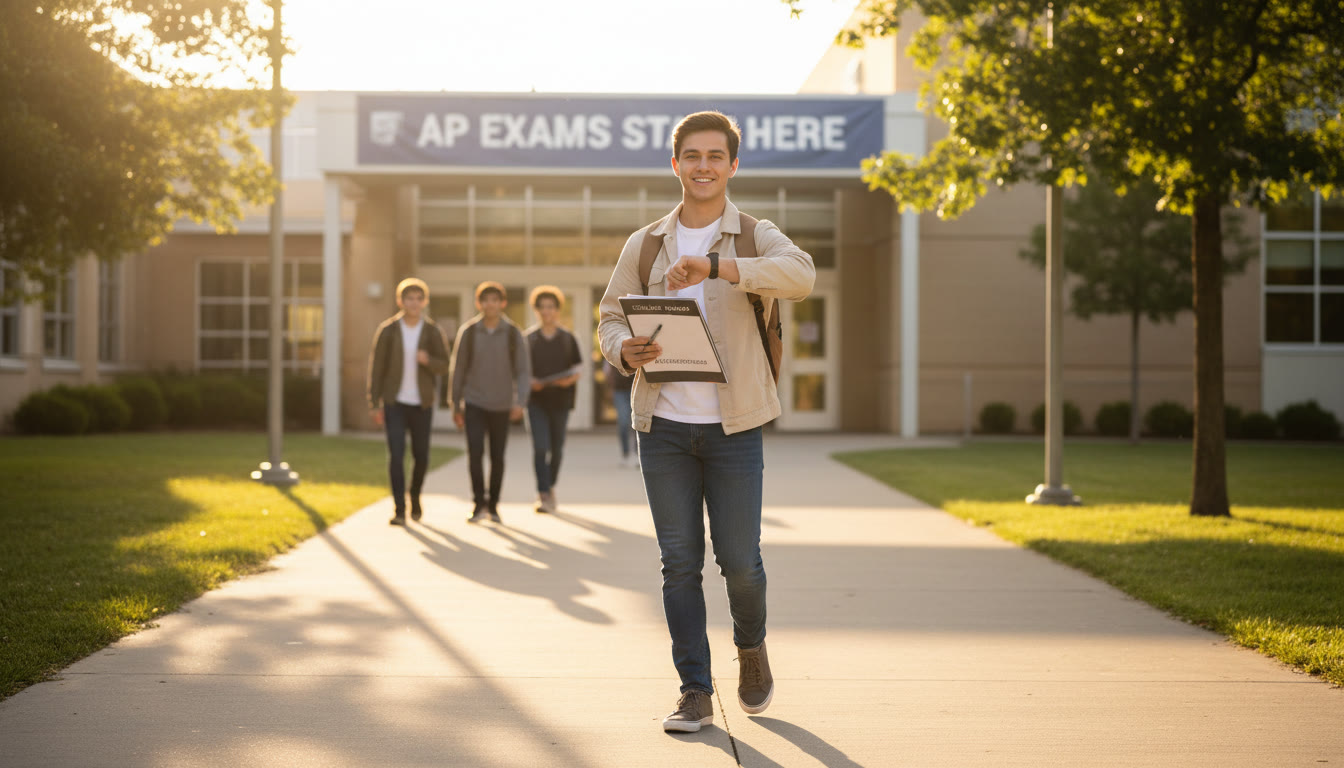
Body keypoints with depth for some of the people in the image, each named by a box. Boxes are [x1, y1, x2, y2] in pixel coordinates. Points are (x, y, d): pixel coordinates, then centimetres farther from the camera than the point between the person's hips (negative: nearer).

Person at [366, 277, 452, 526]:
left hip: (422, 403, 1)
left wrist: (427, 360, -23)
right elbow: (376, 368, -3)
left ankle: (415, 495, 36)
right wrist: (374, 405, -6)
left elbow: (443, 367, 1)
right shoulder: (387, 330, -5)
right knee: (396, 454, -11)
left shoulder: (433, 332, -2)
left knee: (420, 456, 8)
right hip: (394, 403, -1)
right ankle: (399, 509, -8)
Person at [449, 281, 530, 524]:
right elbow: (458, 370, 4)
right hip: (474, 403, -1)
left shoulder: (513, 334, -3)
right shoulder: (468, 332, -3)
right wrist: (456, 406, 5)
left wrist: (520, 401, -18)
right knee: (475, 452, -14)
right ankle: (478, 502, -7)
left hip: (501, 405, 1)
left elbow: (523, 371, -4)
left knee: (497, 457, 7)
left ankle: (493, 505, 20)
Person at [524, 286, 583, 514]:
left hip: (560, 400, 2)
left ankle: (550, 486, 31)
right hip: (536, 400, -2)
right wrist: (529, 381, -12)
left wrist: (571, 379, -12)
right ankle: (544, 495, -13)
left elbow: (579, 366, 9)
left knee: (557, 447, 9)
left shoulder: (568, 339, 7)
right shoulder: (528, 338, 4)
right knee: (540, 447, -13)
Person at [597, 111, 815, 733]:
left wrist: (714, 266, -33)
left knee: (738, 559, 1)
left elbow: (801, 276, -20)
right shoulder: (644, 245, 10)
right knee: (679, 562, 3)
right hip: (663, 424, 2)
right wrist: (624, 351, -14)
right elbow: (611, 317, 11)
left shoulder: (756, 238, 1)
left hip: (732, 424, -2)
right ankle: (695, 692, 12)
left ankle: (751, 648, 31)